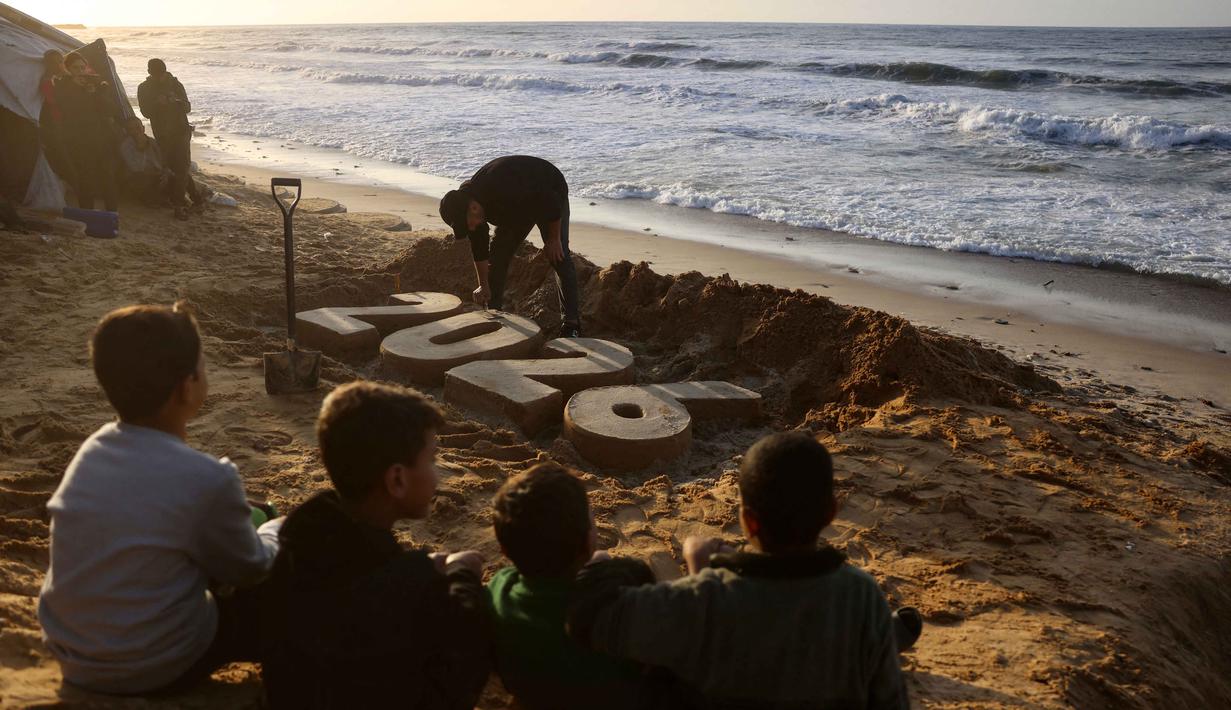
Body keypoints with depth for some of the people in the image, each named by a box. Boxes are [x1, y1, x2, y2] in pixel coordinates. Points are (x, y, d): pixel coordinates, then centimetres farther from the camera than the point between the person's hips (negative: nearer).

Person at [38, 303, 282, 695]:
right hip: (153, 666, -7)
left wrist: (239, 522, 19)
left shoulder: (94, 448, -4)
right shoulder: (207, 478, -25)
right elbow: (250, 569, -6)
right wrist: (274, 531, 15)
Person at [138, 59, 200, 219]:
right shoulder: (144, 89, 3)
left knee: (182, 168, -11)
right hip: (162, 135, 2)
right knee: (175, 169, 2)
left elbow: (188, 108, 0)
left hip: (181, 132, -2)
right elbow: (146, 112, -4)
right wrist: (157, 103, -23)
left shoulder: (175, 84, 1)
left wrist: (176, 101, -22)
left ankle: (178, 205, -6)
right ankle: (197, 199, 14)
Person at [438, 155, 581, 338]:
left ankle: (572, 321, -19)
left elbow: (551, 204, -33)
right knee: (498, 252, 1)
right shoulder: (464, 201, -19)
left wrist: (554, 239, -21)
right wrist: (483, 286, -6)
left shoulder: (509, 192, -45)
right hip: (519, 208, 7)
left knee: (558, 255, -19)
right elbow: (479, 247, -8)